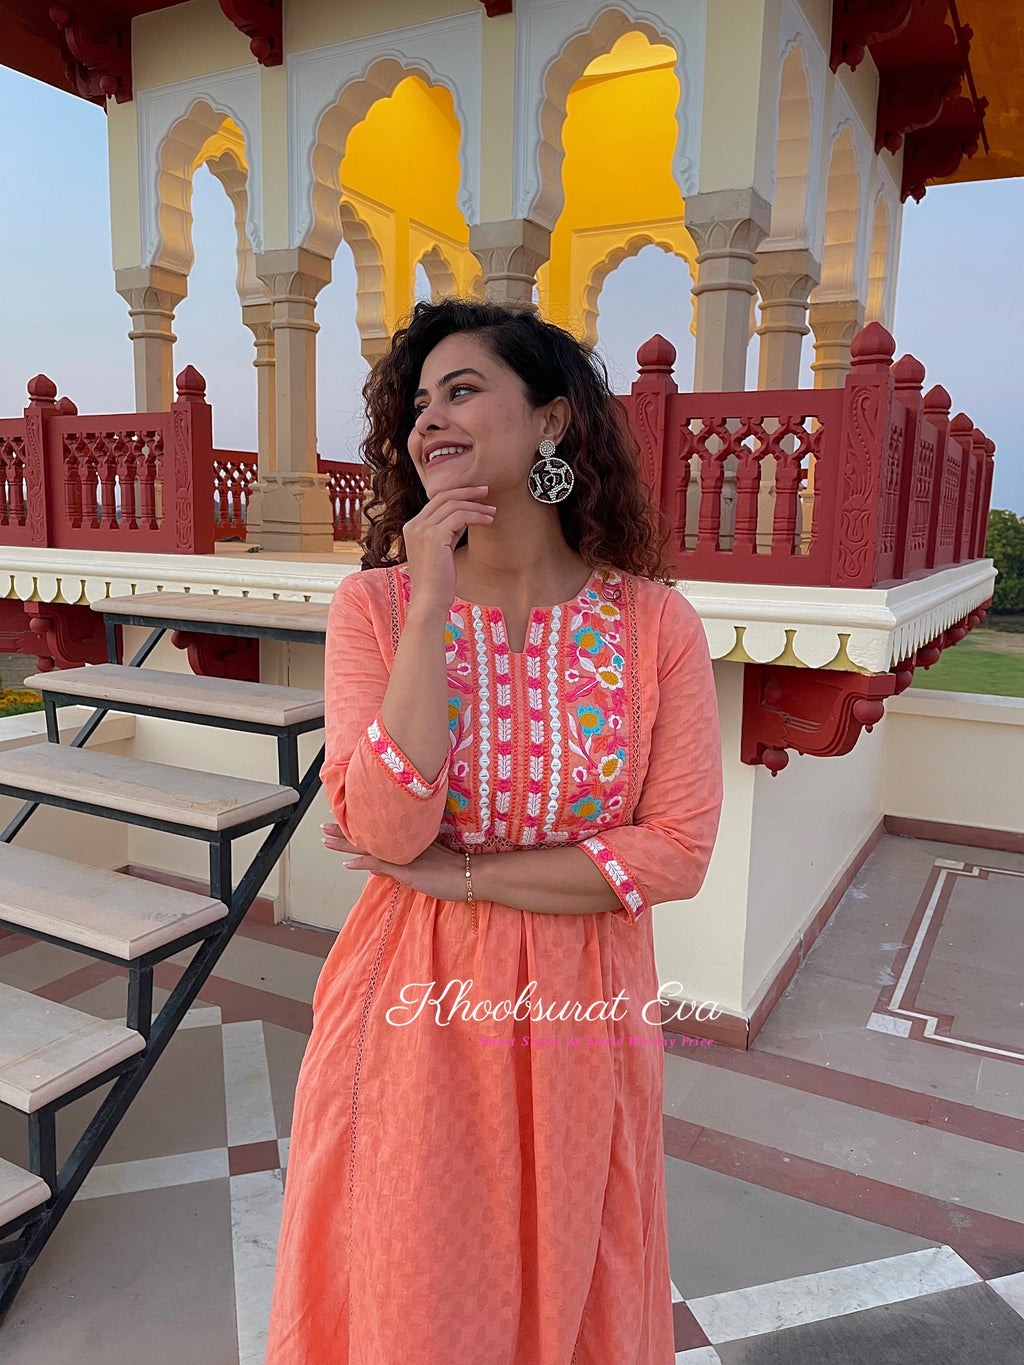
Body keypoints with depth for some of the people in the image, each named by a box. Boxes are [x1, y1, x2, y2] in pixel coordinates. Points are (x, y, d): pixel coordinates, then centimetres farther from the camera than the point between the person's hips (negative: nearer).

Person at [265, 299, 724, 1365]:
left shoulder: (657, 624, -8)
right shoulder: (374, 605, -8)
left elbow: (678, 854, -11)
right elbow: (387, 830, -19)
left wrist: (460, 875, -14)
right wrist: (432, 606, -22)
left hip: (579, 1015, 1)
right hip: (413, 1011, 0)